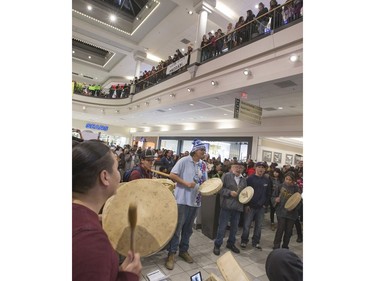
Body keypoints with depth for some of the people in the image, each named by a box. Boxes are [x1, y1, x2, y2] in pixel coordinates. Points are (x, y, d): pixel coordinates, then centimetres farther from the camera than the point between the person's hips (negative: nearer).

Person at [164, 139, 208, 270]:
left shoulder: (203, 165, 7)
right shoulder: (184, 161, -11)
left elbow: (204, 181, 14)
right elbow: (172, 175, -13)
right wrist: (186, 183, -20)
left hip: (195, 200, 6)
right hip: (182, 199, -6)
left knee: (188, 228, 17)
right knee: (177, 227, 3)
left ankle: (183, 250, 34)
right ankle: (171, 254, 19)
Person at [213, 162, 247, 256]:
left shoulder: (243, 180, 13)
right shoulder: (226, 176, -5)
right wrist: (230, 192, -20)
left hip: (238, 206, 6)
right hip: (227, 205, -5)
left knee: (235, 227, 17)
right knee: (222, 226, 3)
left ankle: (231, 243, 36)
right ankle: (217, 244, 18)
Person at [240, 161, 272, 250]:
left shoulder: (267, 180, 4)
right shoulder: (250, 179, -7)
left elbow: (268, 193, 10)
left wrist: (265, 204, 2)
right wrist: (246, 205, -10)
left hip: (261, 207, 4)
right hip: (250, 206, -3)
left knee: (259, 226, 13)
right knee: (246, 225, 3)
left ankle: (256, 242, 29)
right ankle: (244, 241, 21)